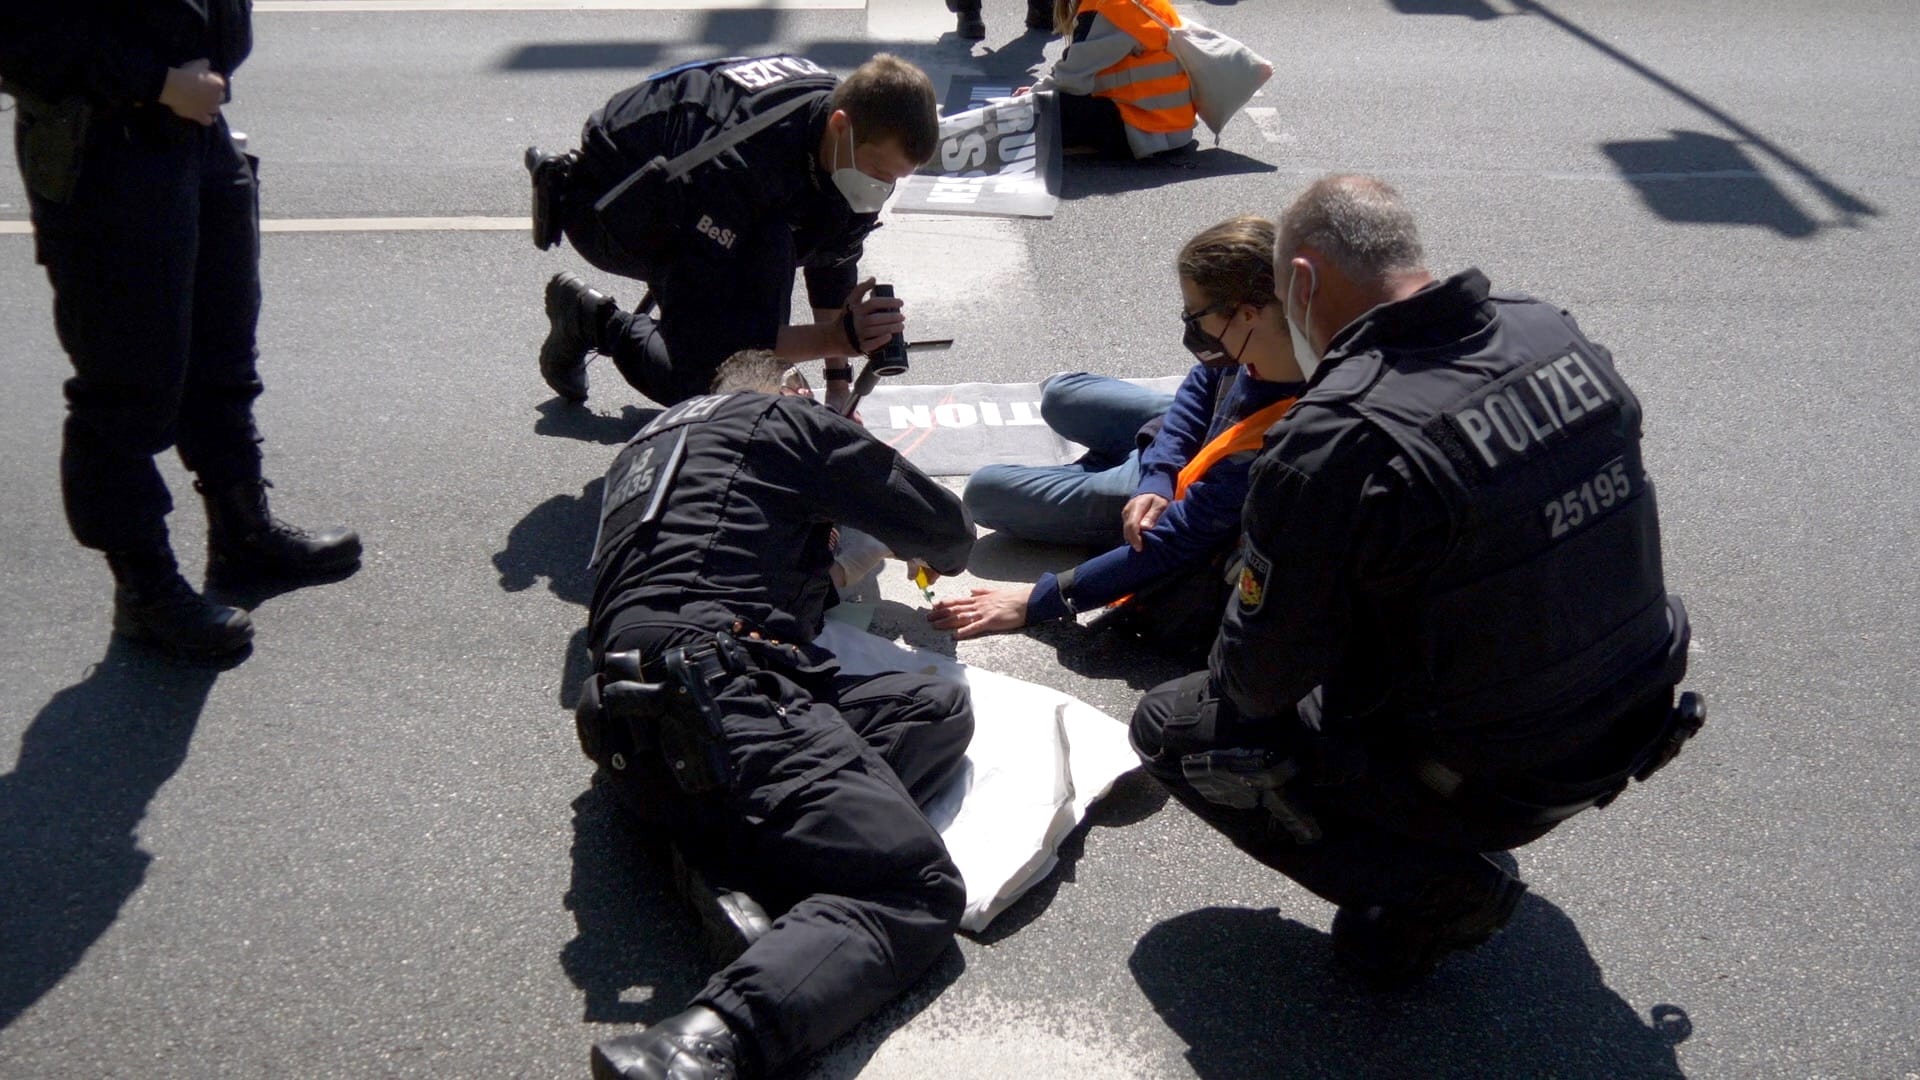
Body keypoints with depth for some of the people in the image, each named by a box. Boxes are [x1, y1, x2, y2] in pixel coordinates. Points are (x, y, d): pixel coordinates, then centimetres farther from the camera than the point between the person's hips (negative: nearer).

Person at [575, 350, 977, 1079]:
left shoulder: (644, 445, 34)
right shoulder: (785, 418, 12)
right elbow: (948, 537, 19)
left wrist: (818, 542, 40)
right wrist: (930, 550, 42)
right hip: (718, 683, -9)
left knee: (939, 707, 11)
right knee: (918, 889, -14)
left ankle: (742, 866, -13)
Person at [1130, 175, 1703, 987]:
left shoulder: (1331, 446, -26)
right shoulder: (1554, 333, -6)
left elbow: (1261, 681, -16)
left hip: (1485, 780, -7)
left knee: (1172, 727, 9)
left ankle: (1428, 886, 0)